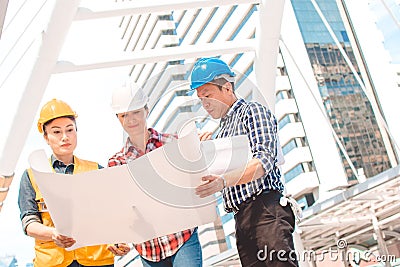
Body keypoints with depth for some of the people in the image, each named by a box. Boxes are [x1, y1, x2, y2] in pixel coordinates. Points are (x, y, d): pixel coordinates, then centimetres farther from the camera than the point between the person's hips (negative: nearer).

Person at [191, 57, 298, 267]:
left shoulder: (253, 111, 2)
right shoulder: (222, 132, 27)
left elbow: (265, 160, -15)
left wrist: (224, 181, -28)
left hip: (266, 208, -8)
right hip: (242, 219, 8)